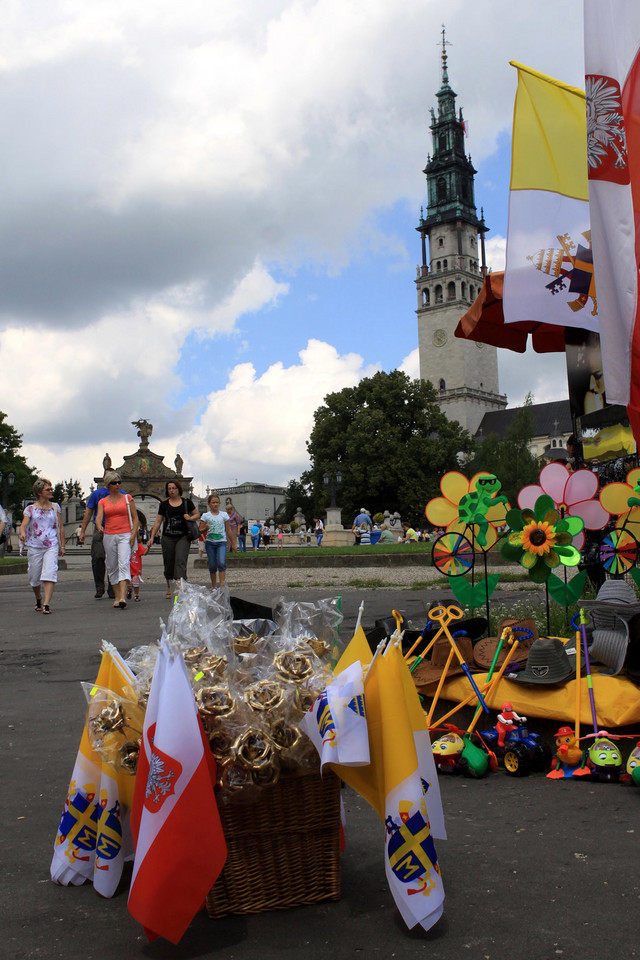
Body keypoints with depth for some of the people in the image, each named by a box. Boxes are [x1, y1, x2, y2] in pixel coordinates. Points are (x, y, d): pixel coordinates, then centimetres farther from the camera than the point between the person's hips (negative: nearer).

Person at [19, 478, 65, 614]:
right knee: (34, 577, 8)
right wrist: (22, 533, -31)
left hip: (52, 546, 0)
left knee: (49, 574, -17)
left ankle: (47, 604, -20)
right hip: (34, 547, 0)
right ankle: (38, 600, 33)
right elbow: (24, 524, -9)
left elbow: (61, 527, 14)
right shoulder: (30, 509, 6)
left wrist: (62, 546, 11)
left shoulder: (55, 507, 10)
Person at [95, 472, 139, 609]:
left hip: (125, 535, -3)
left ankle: (123, 597, -28)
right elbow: (99, 517, -4)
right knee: (112, 567, 6)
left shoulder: (127, 498, 7)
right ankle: (117, 597, 16)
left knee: (124, 564, -19)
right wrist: (99, 527, -27)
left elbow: (135, 518, 6)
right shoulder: (103, 501, 10)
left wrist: (133, 534, -6)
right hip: (109, 536, 3)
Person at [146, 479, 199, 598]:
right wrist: (152, 537, 3)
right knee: (168, 563, 6)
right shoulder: (164, 504, 7)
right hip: (168, 537, 2)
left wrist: (190, 518, -7)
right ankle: (169, 589, 21)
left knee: (181, 560, -15)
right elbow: (158, 522, 9)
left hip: (183, 537, -1)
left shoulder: (186, 502, 6)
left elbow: (197, 515, 15)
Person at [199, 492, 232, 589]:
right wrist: (206, 528, -18)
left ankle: (222, 585, -16)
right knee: (212, 565, 4)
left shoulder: (224, 514, 6)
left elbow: (228, 530, 10)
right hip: (210, 543, 1)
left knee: (221, 563, -17)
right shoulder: (205, 516, 4)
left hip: (222, 542, -1)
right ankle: (214, 587, 15)